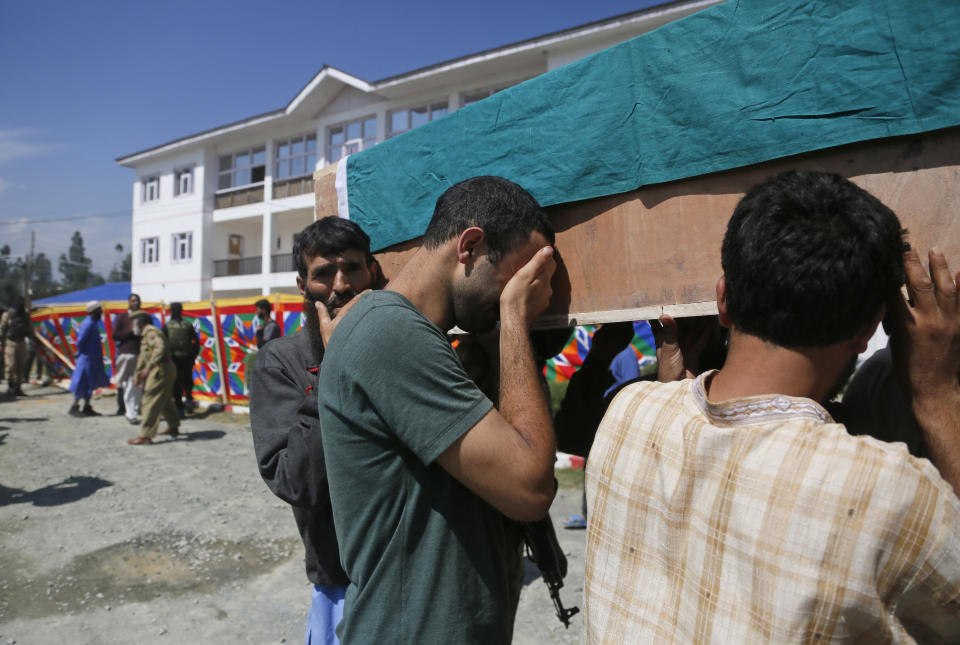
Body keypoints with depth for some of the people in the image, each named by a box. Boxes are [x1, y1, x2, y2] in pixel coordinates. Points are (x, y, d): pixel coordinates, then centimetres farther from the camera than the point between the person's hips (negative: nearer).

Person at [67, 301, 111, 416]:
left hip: (93, 360, 10)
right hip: (87, 359, -10)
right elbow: (80, 340, -23)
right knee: (83, 384, -5)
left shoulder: (93, 323, 13)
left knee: (91, 384, 13)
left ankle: (87, 408, 19)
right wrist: (82, 352, -10)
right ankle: (74, 408, 2)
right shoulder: (88, 323, -17)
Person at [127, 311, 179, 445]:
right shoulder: (145, 335, 23)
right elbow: (142, 356, 28)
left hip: (160, 370, -11)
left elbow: (160, 348, -29)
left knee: (150, 402, -10)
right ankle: (173, 427, 35)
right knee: (165, 400, 22)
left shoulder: (151, 332, -12)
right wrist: (138, 375, 27)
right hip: (166, 370, 11)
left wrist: (149, 367, -30)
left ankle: (146, 435, -10)